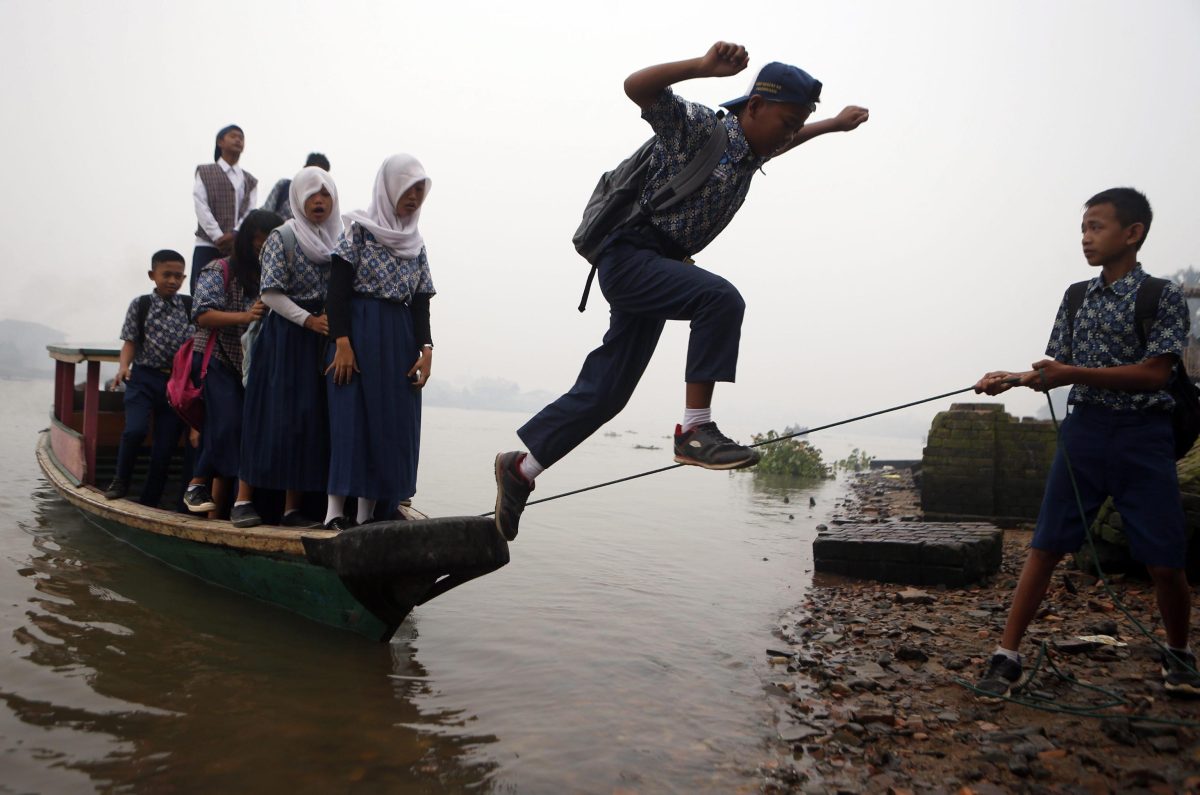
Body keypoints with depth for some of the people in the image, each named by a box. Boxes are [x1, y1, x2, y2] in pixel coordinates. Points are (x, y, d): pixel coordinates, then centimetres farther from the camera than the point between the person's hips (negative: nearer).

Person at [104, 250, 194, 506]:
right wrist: (123, 366, -16)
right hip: (144, 378, -2)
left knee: (165, 447, 4)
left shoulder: (190, 306, 6)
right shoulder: (140, 305, 2)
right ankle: (121, 481, 6)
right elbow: (130, 342, 1)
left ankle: (149, 502, 19)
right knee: (135, 430, -22)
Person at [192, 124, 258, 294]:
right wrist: (218, 237, -15)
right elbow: (201, 207, -3)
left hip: (238, 247, 2)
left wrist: (234, 234, -15)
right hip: (208, 245, -2)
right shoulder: (205, 172, 11)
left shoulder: (249, 181, 19)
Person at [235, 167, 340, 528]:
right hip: (285, 337, -4)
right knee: (274, 415, -6)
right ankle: (244, 499, 4)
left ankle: (292, 507, 6)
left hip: (324, 342, 5)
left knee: (310, 420, 2)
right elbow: (270, 293, -8)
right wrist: (309, 320, -17)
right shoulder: (282, 237, -1)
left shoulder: (338, 240, 13)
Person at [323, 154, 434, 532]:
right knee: (352, 414, -9)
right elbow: (338, 288, -6)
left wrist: (425, 349, -1)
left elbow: (420, 302, 12)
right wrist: (342, 341, -15)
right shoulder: (359, 229, 1)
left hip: (401, 338, 5)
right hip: (360, 332, -5)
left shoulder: (415, 242, 16)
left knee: (394, 422, 0)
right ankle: (336, 507, -7)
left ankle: (369, 511, 4)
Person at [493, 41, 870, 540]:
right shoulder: (697, 127, -10)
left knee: (604, 391, 4)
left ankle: (520, 468, 15)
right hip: (631, 255, -8)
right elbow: (636, 86, -24)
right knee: (720, 299, -30)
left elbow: (779, 144, 41)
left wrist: (832, 125, 46)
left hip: (656, 271, 8)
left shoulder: (749, 152, 16)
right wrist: (703, 66, -36)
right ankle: (694, 429, -25)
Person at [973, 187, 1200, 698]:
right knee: (1046, 547, -1)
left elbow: (1155, 373, -14)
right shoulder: (1078, 297, 10)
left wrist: (1074, 374, -24)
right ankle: (1007, 655, 3)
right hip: (1084, 430, 3)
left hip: (1143, 436, -3)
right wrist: (1014, 379, -8)